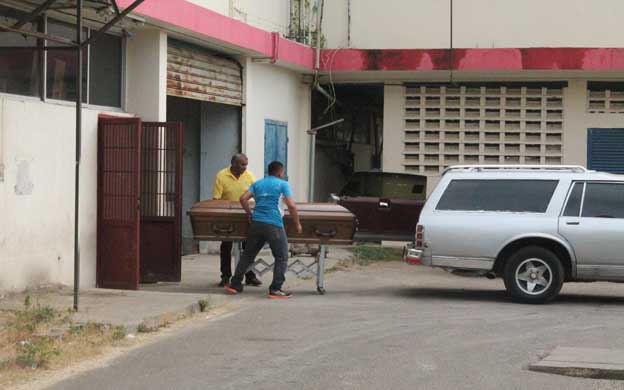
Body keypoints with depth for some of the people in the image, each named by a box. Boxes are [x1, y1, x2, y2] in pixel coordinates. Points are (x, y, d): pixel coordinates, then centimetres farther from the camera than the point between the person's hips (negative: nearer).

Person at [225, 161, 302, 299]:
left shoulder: (257, 184, 16)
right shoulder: (283, 184, 3)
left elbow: (243, 198, 6)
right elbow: (291, 206, -7)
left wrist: (250, 214, 17)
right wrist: (297, 224, 3)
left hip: (257, 224, 5)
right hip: (274, 225, -5)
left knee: (248, 255, 15)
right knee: (281, 258, 5)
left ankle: (235, 284, 17)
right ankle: (275, 289, -1)